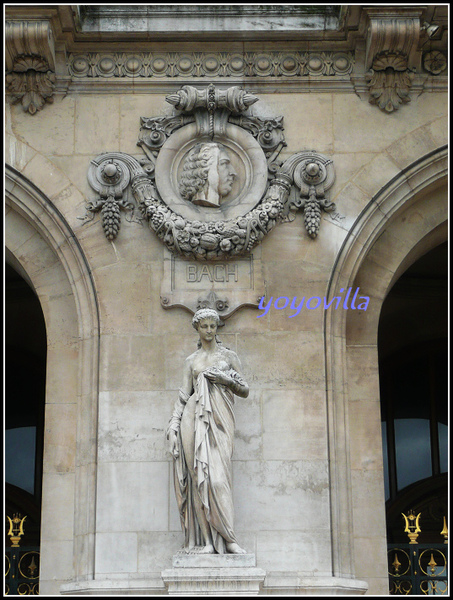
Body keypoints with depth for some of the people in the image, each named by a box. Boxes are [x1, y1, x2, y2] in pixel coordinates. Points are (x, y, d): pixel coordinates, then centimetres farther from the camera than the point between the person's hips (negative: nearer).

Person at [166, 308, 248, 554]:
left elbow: (245, 391, 13)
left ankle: (225, 538, -12)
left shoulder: (229, 356, 15)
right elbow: (184, 395, 11)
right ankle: (206, 539, -6)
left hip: (220, 420, -1)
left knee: (218, 476, -13)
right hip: (195, 420, 1)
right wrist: (173, 427, 1)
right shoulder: (191, 360, 17)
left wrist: (227, 379, -5)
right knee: (199, 476, -7)